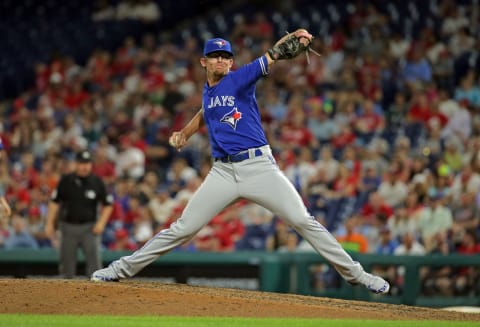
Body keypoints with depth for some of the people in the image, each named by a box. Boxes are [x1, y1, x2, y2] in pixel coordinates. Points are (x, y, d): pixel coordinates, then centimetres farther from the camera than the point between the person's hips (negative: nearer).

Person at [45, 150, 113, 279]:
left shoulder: (97, 182, 0)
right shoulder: (66, 180, 0)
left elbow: (108, 204, 7)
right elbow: (54, 202, 4)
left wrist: (101, 222, -6)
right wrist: (49, 224, -1)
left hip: (89, 228, -1)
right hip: (68, 227, 1)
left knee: (94, 258, -14)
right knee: (67, 261, 4)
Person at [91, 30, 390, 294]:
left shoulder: (240, 79, -1)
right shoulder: (208, 90, 14)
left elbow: (271, 57, -17)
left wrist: (292, 38, -36)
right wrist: (185, 132, 23)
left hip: (260, 166, -4)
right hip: (223, 172, 4)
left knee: (304, 221, -9)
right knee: (183, 229, 4)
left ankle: (354, 273, -3)